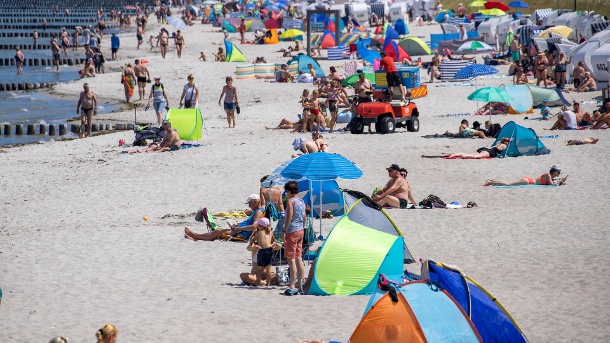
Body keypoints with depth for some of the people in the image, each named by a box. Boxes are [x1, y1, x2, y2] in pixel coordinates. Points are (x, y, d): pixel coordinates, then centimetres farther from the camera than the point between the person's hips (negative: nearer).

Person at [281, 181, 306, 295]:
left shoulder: (290, 201, -13)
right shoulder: (302, 201, 11)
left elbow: (289, 217, -19)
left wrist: (284, 231, -15)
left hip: (292, 231, -9)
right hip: (300, 231, 9)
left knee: (291, 259, -8)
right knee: (299, 258, 13)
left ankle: (292, 287, -10)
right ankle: (300, 285, 16)